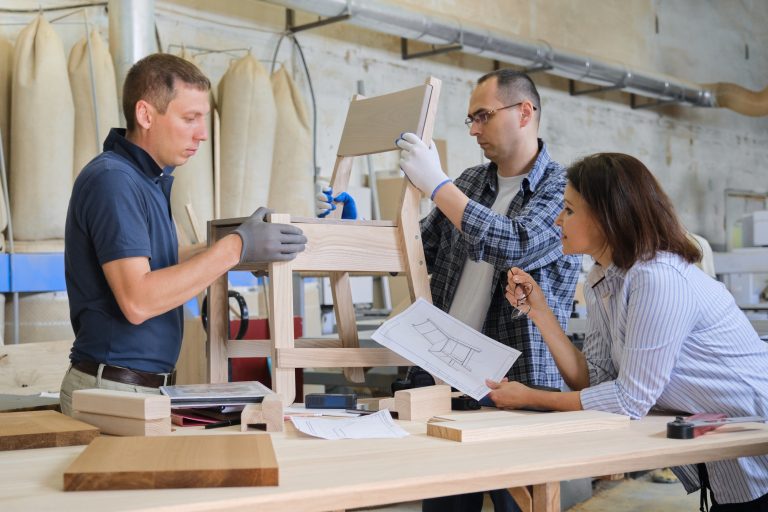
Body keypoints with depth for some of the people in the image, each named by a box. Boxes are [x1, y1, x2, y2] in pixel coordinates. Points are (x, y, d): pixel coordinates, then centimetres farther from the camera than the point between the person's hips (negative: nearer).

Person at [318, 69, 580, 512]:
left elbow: (514, 246, -25)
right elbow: (419, 250, 19)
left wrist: (436, 184, -20)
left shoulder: (564, 189, -7)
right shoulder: (470, 183, 12)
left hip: (519, 387, -5)